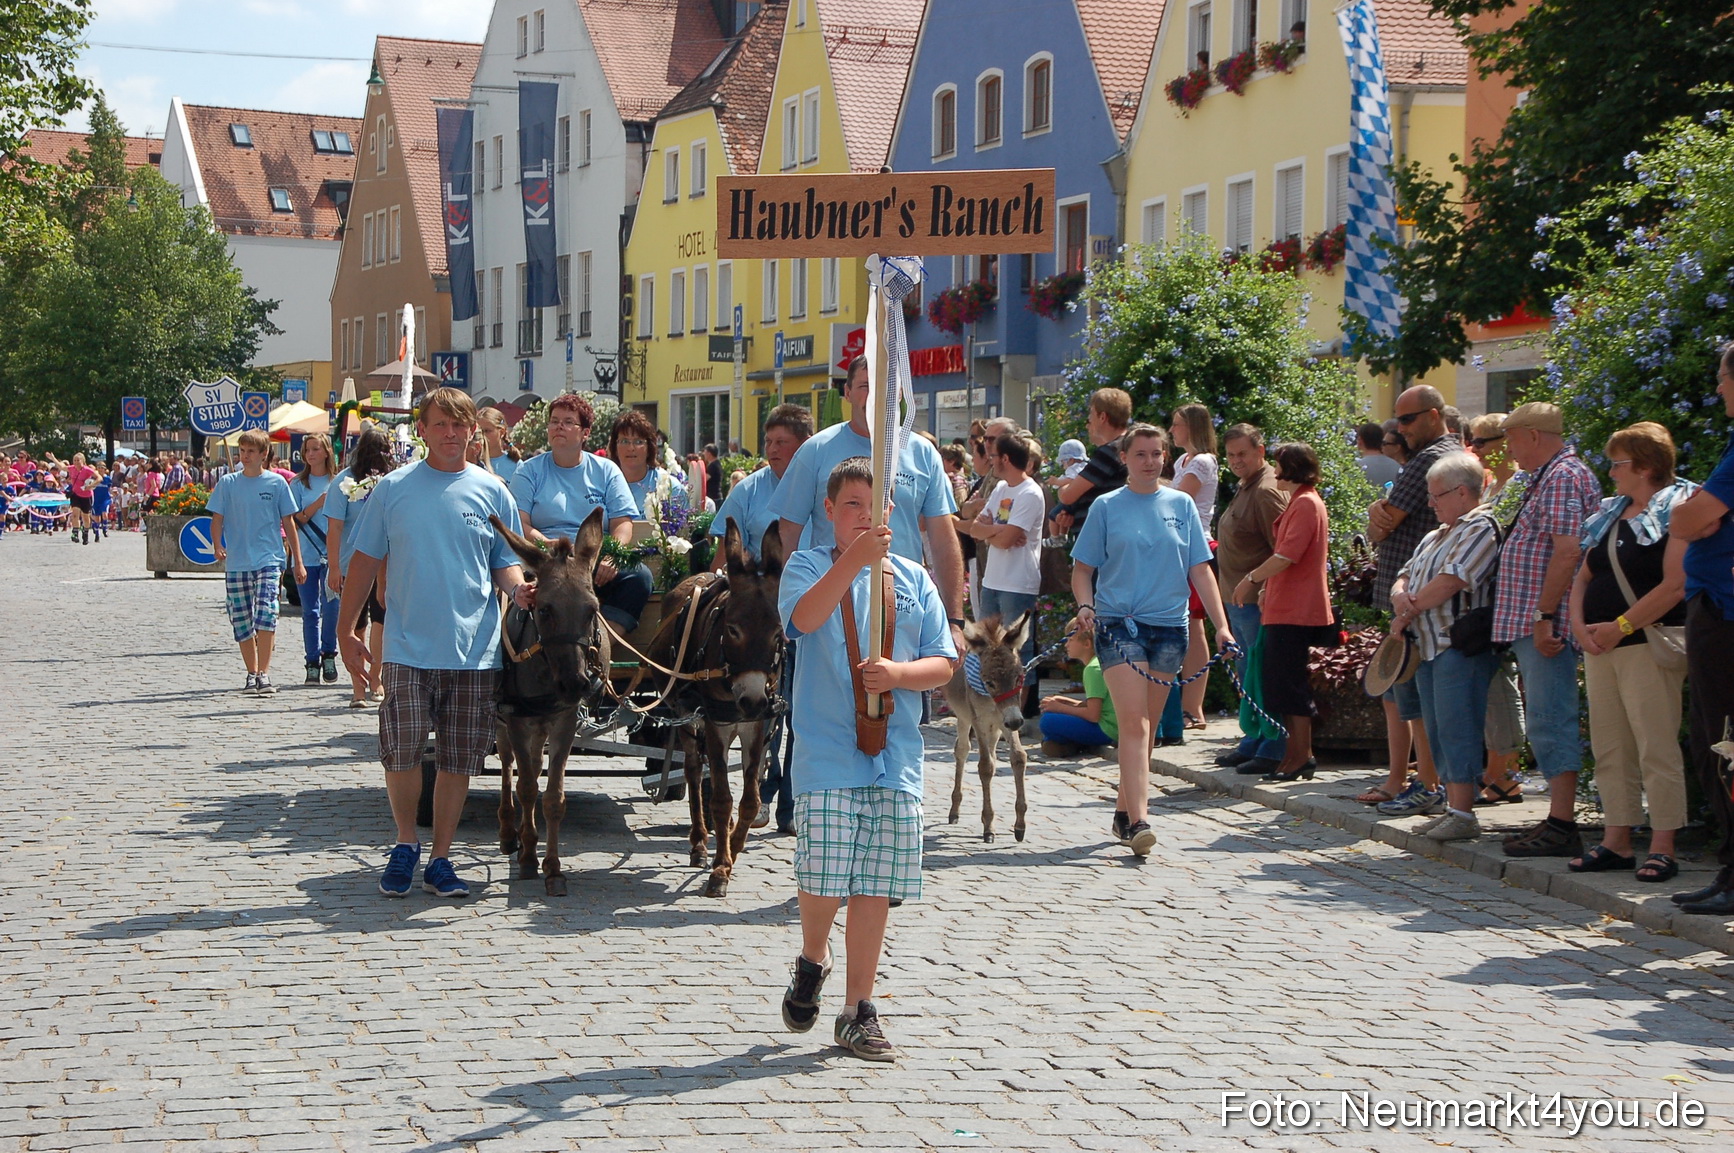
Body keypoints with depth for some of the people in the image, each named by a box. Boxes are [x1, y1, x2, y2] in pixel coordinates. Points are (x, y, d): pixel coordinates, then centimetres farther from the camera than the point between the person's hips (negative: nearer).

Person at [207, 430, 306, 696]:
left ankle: (264, 674, -16)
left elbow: (288, 523, 8)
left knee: (266, 614, -19)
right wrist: (218, 546, -14)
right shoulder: (228, 483, 6)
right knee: (241, 622, 6)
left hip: (269, 560, -2)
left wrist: (298, 562, 8)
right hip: (236, 563, 2)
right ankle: (252, 674, 20)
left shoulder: (277, 483, 3)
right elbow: (217, 519, 6)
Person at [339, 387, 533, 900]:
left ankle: (441, 859, 17)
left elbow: (506, 563, 10)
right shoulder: (393, 488, 4)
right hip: (408, 647, -1)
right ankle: (406, 844, 18)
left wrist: (519, 589, -13)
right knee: (401, 753, -5)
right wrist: (346, 629, 6)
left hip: (474, 649, 1)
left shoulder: (492, 491, 6)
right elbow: (366, 560, 9)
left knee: (458, 761, 5)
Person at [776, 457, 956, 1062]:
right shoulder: (808, 566, 3)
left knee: (876, 887, 4)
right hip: (827, 755, -3)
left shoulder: (913, 579, 12)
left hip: (896, 757, 3)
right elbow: (804, 618, -20)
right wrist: (855, 558, -32)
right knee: (825, 880, -8)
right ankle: (812, 959, 24)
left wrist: (897, 674, -11)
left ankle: (858, 1011, 15)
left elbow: (943, 664, 10)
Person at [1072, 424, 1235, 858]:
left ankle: (1124, 811, 23)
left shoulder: (1182, 505, 10)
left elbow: (1200, 570, 9)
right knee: (1134, 724, -14)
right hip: (1119, 624, -3)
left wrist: (1221, 624, 0)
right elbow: (1082, 568, 6)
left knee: (1146, 728, 10)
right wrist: (1085, 605, -13)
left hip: (1170, 626, 3)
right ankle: (1138, 821, -20)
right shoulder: (1107, 507, 4)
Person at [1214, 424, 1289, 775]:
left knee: (1264, 676, -6)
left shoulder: (1266, 491, -16)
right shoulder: (1245, 488, 16)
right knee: (1247, 677, 17)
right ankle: (1253, 742, 27)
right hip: (1238, 599, 11)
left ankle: (1273, 750, -1)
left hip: (1258, 601, -11)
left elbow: (1282, 551, -21)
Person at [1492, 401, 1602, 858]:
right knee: (1546, 719, 12)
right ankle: (1558, 817, 17)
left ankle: (1562, 826, -13)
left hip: (1548, 623, -11)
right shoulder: (1547, 478, 21)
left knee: (1550, 719, -12)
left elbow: (1567, 551, -21)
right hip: (1533, 621, 11)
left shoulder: (1564, 478, -11)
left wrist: (1544, 615, -23)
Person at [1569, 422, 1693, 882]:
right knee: (1609, 749, 9)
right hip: (1600, 646, 8)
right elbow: (1583, 576, 17)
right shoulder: (1611, 514, 18)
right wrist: (1579, 624, -1)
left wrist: (1620, 627, -16)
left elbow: (1675, 585, -16)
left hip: (1648, 644, -8)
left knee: (1656, 748, -7)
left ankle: (1662, 849, -5)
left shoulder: (1676, 509, -7)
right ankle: (1617, 842, 15)